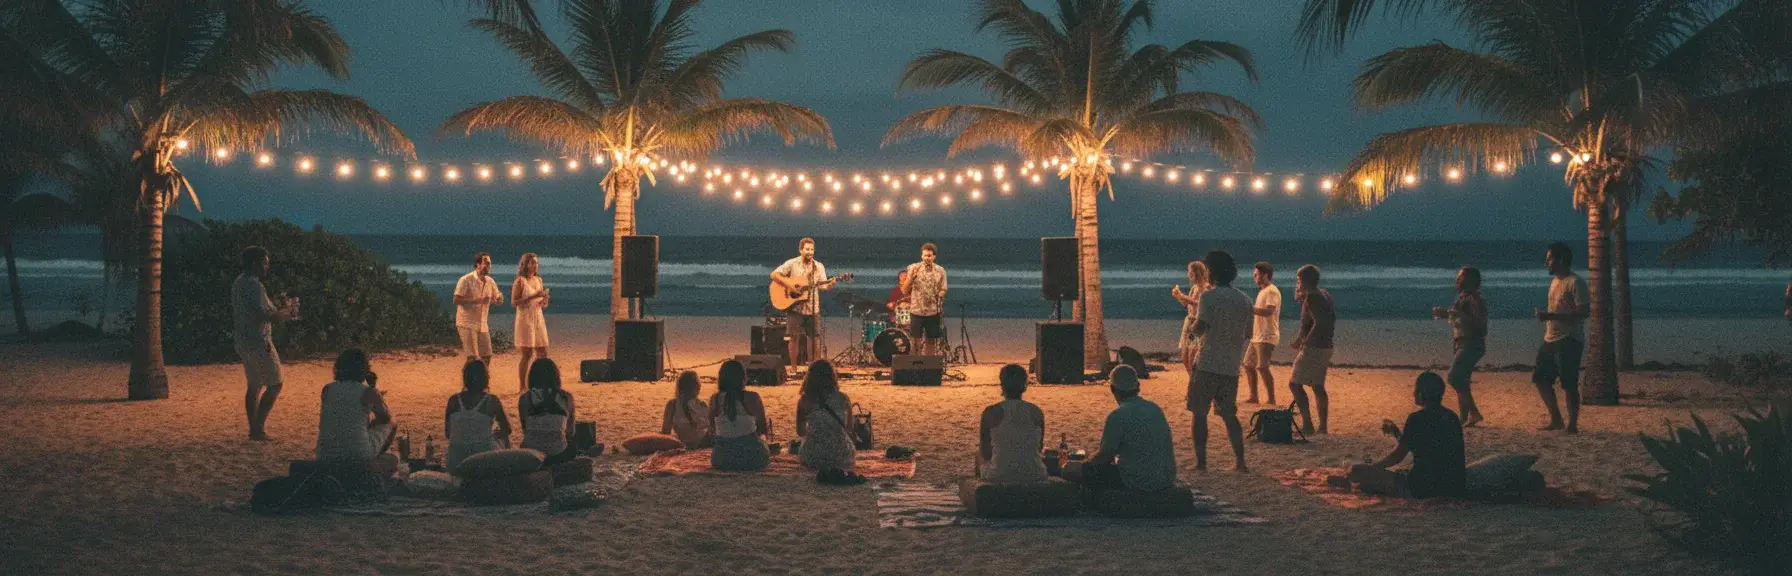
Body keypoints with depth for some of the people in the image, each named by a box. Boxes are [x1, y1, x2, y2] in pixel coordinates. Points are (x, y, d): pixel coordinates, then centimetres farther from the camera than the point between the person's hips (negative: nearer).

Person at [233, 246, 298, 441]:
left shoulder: (239, 283, 13)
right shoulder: (254, 285, -19)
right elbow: (266, 315, -25)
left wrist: (281, 311, 14)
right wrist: (286, 312, -8)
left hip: (244, 342, 10)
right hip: (258, 343, -10)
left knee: (255, 385, 14)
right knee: (275, 384, -3)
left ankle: (254, 429, 14)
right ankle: (258, 427, -6)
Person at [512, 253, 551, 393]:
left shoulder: (538, 280, 12)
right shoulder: (520, 281, -7)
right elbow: (514, 302, -15)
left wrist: (544, 301, -3)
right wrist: (533, 296, -21)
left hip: (538, 318, 7)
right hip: (525, 319, -7)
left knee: (542, 353, 4)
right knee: (527, 354, -6)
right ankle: (522, 387, 0)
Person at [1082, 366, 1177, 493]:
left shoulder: (1118, 416, -15)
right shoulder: (1155, 408, 8)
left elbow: (1105, 455, -8)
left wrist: (1090, 458, 13)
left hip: (1140, 482, -7)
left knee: (1088, 471, 9)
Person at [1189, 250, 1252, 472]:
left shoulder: (1209, 296, -10)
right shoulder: (1244, 300, 9)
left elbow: (1200, 328, -18)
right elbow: (1247, 334, 14)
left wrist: (1194, 324, 4)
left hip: (1207, 364, -5)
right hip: (1231, 366, 5)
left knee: (1200, 414, 3)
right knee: (1229, 415, 13)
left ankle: (1200, 461, 1)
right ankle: (1240, 462, 9)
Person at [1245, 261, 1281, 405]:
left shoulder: (1272, 291, -14)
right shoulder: (1262, 291, 18)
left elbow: (1268, 311, -28)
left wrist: (1249, 309, -26)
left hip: (1267, 337, -11)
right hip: (1257, 336, 11)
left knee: (1262, 367, -16)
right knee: (1248, 364, 13)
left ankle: (1272, 400, -12)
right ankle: (1253, 397, 21)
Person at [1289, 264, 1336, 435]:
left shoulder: (1312, 297, -17)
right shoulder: (1325, 294, 12)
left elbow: (1319, 323, -27)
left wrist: (1305, 342, -20)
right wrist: (1301, 298, 19)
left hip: (1313, 348, -10)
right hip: (1326, 347, 10)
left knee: (1295, 383, -5)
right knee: (1318, 386, 15)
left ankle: (1307, 424, -10)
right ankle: (1323, 426, 14)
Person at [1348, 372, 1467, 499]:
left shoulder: (1417, 419, -12)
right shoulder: (1452, 417, 9)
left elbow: (1397, 456, -5)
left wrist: (1370, 468, 12)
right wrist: (1398, 433, 31)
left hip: (1423, 488, -8)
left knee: (1357, 472, -4)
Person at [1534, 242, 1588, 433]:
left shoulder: (1575, 283, -12)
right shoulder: (1555, 281, 17)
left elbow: (1583, 312, -20)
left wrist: (1550, 315, -23)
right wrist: (1544, 315, 5)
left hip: (1569, 341, -9)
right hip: (1550, 339, 9)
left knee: (1569, 384, -7)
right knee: (1540, 379, 10)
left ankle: (1572, 424, 1)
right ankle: (1556, 419, 20)